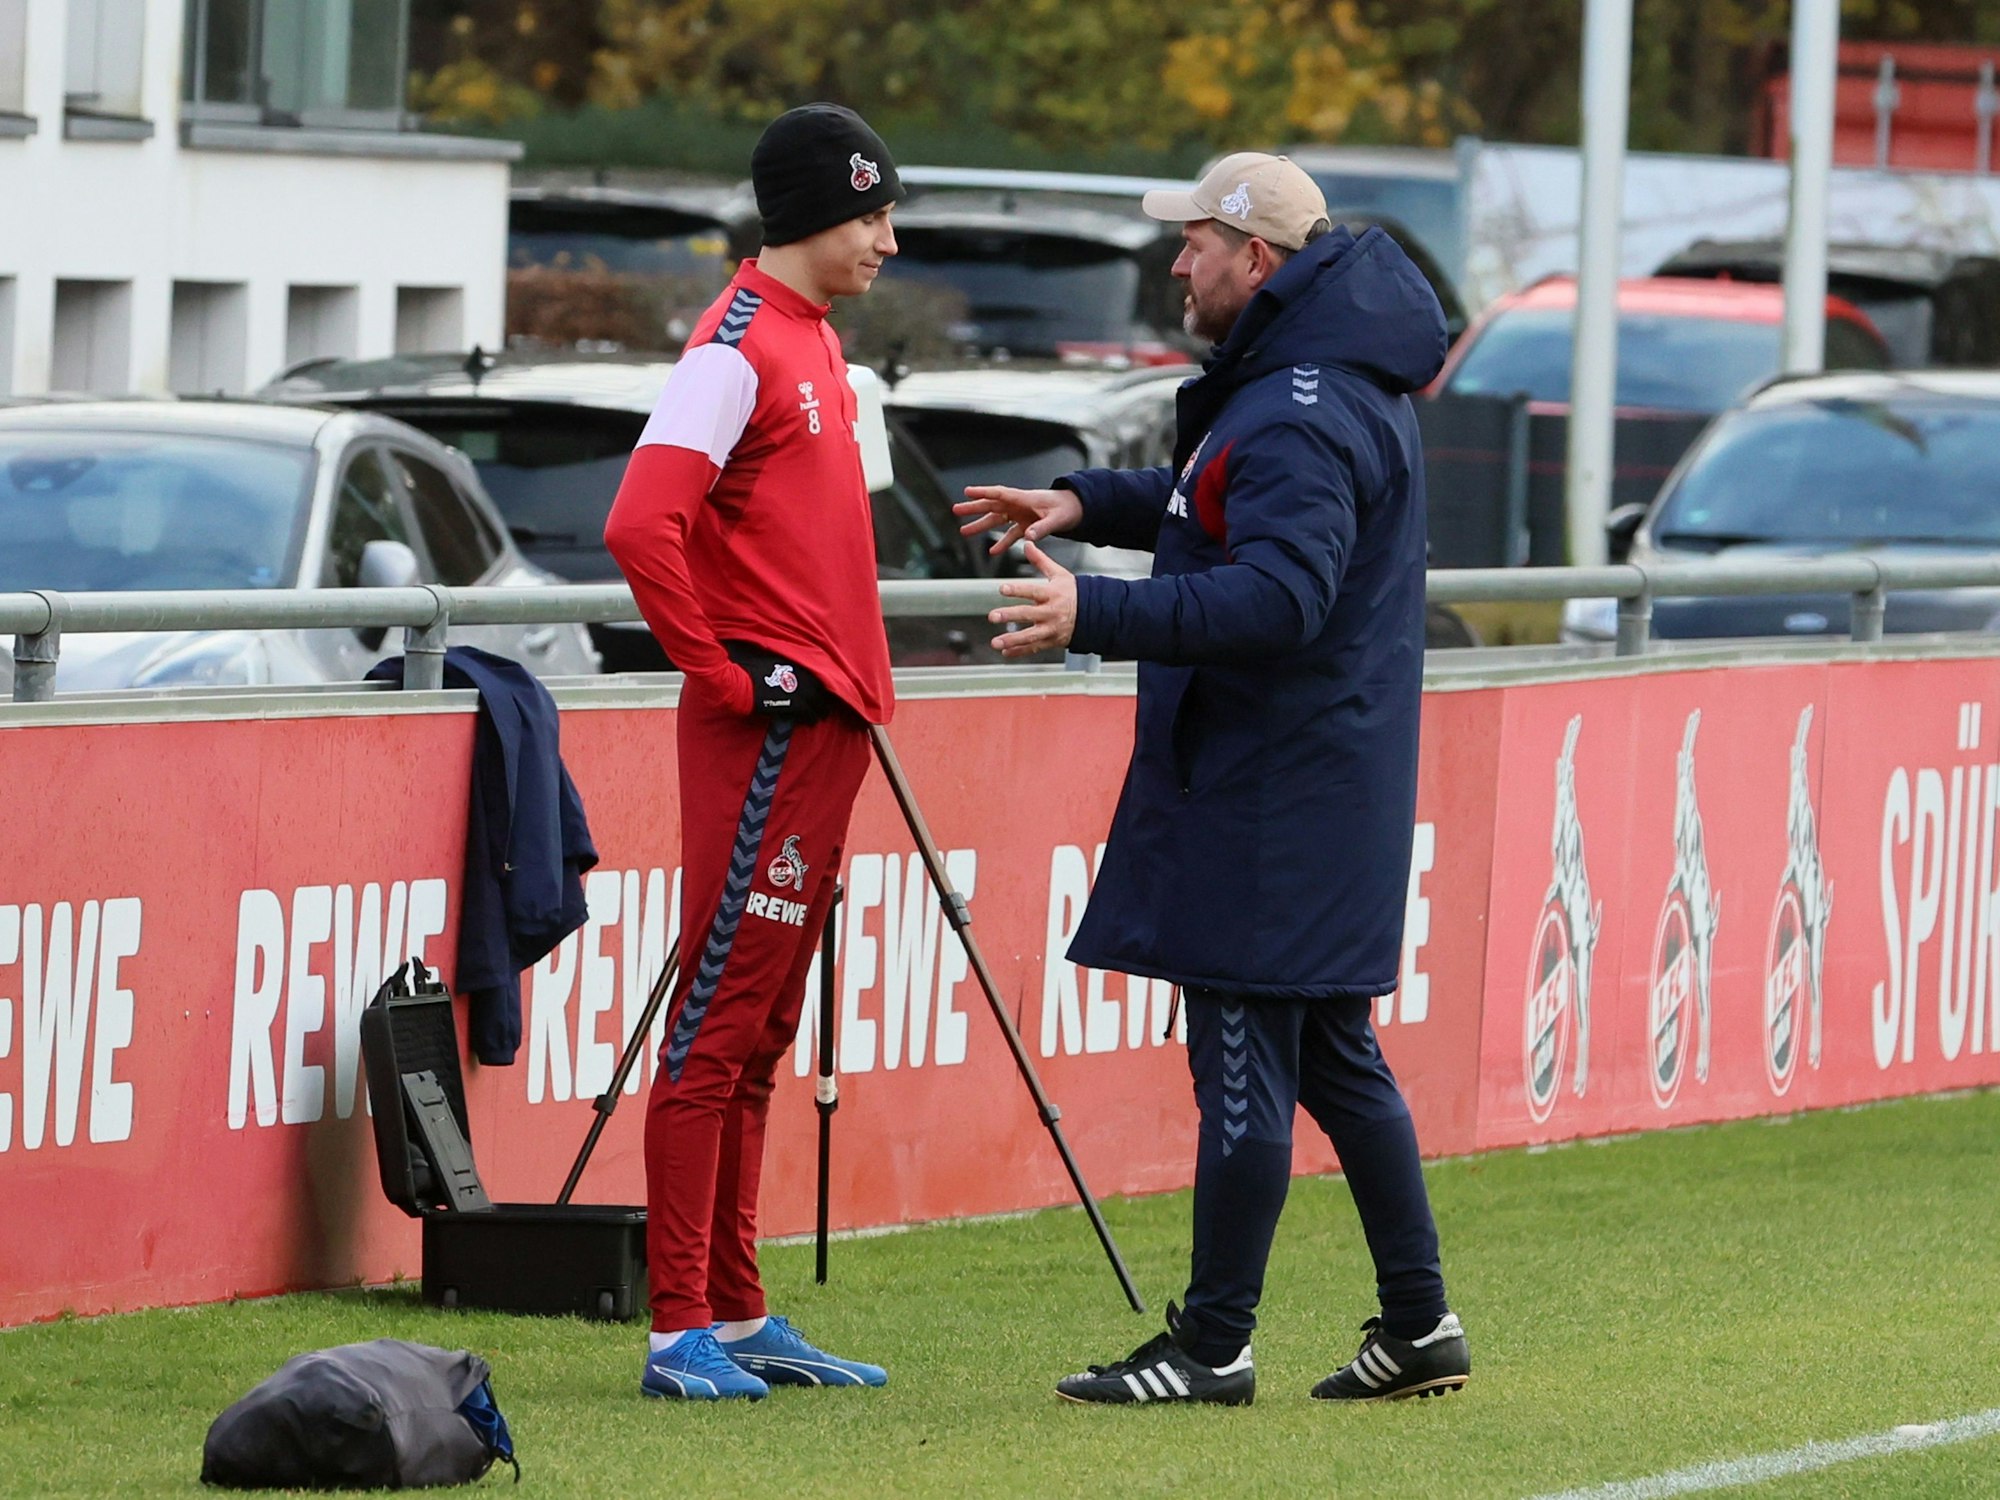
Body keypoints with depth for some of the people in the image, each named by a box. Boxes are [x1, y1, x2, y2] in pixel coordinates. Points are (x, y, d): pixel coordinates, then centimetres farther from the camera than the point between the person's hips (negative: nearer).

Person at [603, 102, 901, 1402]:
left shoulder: (816, 339, 17)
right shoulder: (741, 344, -12)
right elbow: (643, 525, -22)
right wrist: (723, 671, -16)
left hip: (826, 721, 10)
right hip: (765, 726, -10)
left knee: (760, 1033, 12)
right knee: (719, 1022, -8)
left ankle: (741, 1317, 16)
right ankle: (683, 1332, -9)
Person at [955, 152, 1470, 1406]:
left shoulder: (1301, 418, -20)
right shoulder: (1336, 377, 15)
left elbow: (1276, 595, -31)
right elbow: (1230, 512, 30)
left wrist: (1098, 616, -34)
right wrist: (1088, 503, 19)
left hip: (1273, 794, -11)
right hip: (1322, 784, 11)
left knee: (1244, 1059, -5)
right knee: (1334, 1055, 15)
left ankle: (1215, 1344, -1)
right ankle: (1419, 1322, 19)